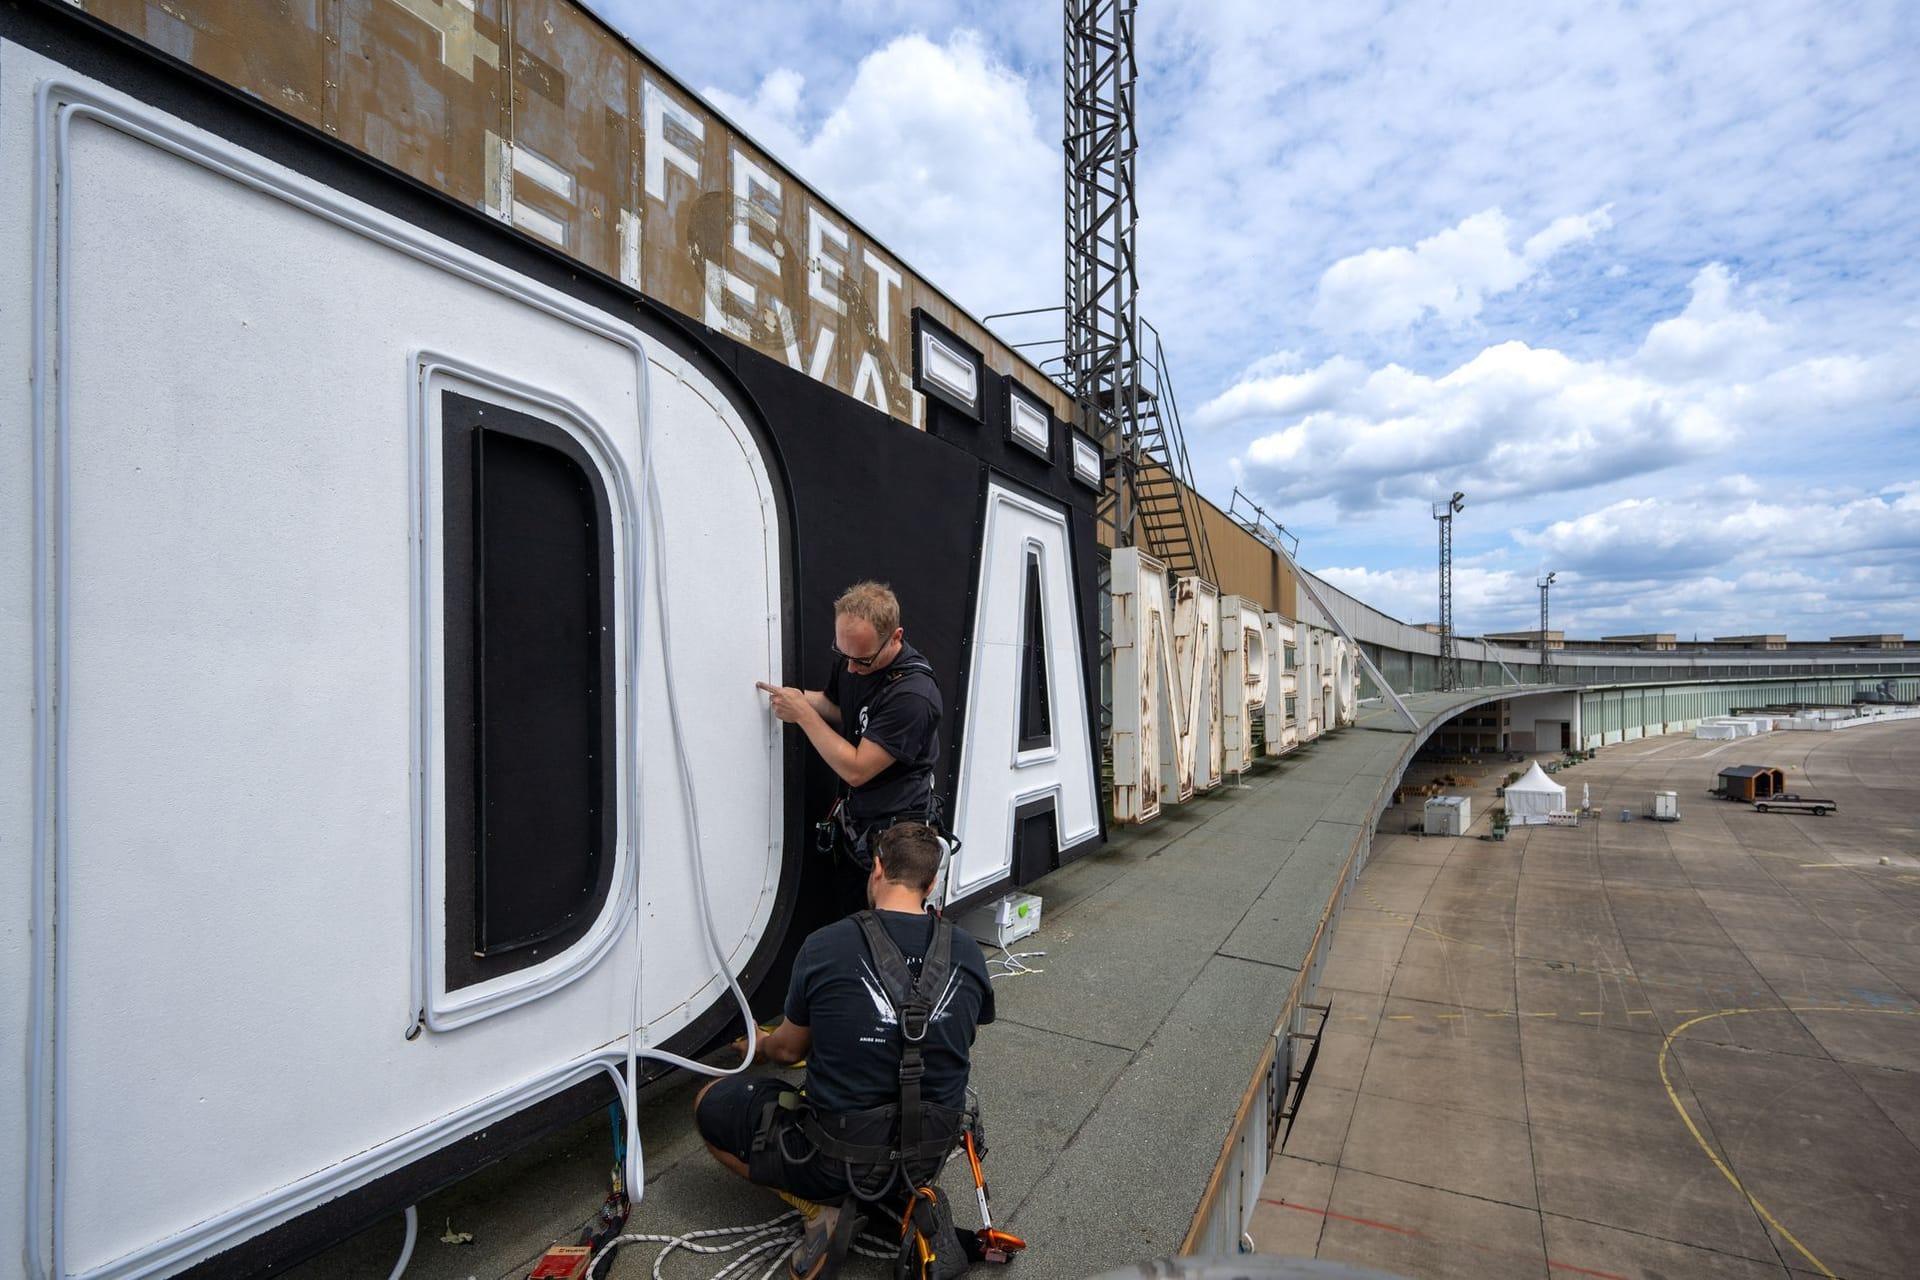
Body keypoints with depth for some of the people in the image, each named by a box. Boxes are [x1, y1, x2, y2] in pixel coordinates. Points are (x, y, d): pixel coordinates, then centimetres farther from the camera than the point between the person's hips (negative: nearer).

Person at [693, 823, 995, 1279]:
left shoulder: (824, 946, -15)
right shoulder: (968, 955, -6)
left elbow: (789, 1049, 2)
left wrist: (758, 1047, 27)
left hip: (839, 1162, -4)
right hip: (928, 1157, 4)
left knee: (711, 1105, 17)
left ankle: (820, 1207, 3)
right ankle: (911, 1197, 11)